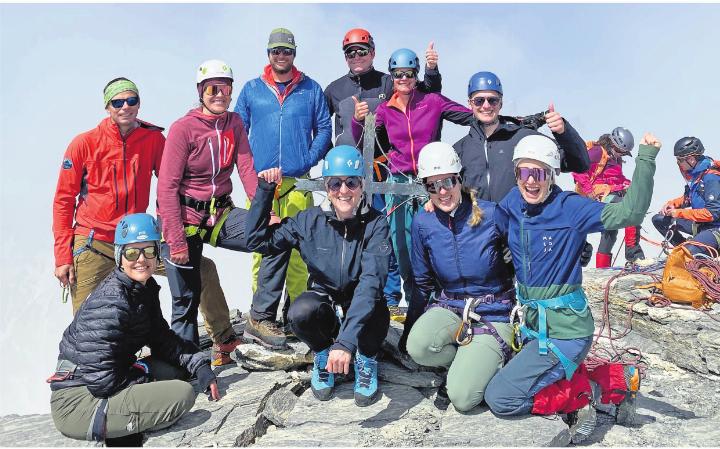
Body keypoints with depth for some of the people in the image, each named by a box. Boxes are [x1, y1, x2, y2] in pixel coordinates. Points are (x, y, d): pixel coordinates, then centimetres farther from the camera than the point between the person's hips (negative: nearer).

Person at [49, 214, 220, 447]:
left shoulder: (145, 288, 4)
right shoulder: (110, 303, -23)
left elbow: (162, 339, 9)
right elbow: (102, 382, -24)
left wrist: (199, 365, -3)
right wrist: (150, 376, -11)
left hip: (105, 382, 9)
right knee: (183, 394, -20)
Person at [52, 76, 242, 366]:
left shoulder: (153, 139, -2)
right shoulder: (84, 144, -7)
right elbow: (64, 201, -3)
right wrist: (62, 257, -7)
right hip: (94, 245, -2)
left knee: (203, 270, 2)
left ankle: (223, 339, 20)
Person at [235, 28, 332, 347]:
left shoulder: (311, 90, 12)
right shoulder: (251, 90, 13)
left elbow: (324, 129, 11)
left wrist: (309, 161, -3)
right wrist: (249, 166, 0)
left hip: (297, 182, 0)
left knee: (298, 248, -3)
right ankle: (261, 315, 1)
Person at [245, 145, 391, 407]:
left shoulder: (375, 224, -18)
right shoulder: (311, 221, -8)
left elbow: (371, 281, -30)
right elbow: (257, 240, -5)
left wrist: (346, 340, -42)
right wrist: (265, 190, -11)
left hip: (363, 310, -1)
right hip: (324, 304, 2)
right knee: (301, 311, -32)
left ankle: (366, 359, 2)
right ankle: (323, 355, 4)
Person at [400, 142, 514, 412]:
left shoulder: (491, 214, -13)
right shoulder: (423, 224, -3)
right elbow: (423, 283, 9)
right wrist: (407, 331, 13)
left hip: (493, 314, -3)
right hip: (450, 308, 4)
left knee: (462, 398, -19)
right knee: (418, 347, -30)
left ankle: (491, 360, 13)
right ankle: (467, 361, 2)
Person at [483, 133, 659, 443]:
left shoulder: (570, 207, -16)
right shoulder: (512, 204, 0)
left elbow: (629, 214, -25)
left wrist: (645, 160, -30)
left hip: (564, 333, -8)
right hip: (533, 325, 8)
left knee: (500, 399, -12)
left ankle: (583, 392, 5)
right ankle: (613, 378, 20)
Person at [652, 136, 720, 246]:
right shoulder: (693, 173, 3)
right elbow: (689, 198, 19)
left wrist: (678, 212, -23)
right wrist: (672, 203, 0)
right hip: (699, 222, 9)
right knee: (658, 219, 6)